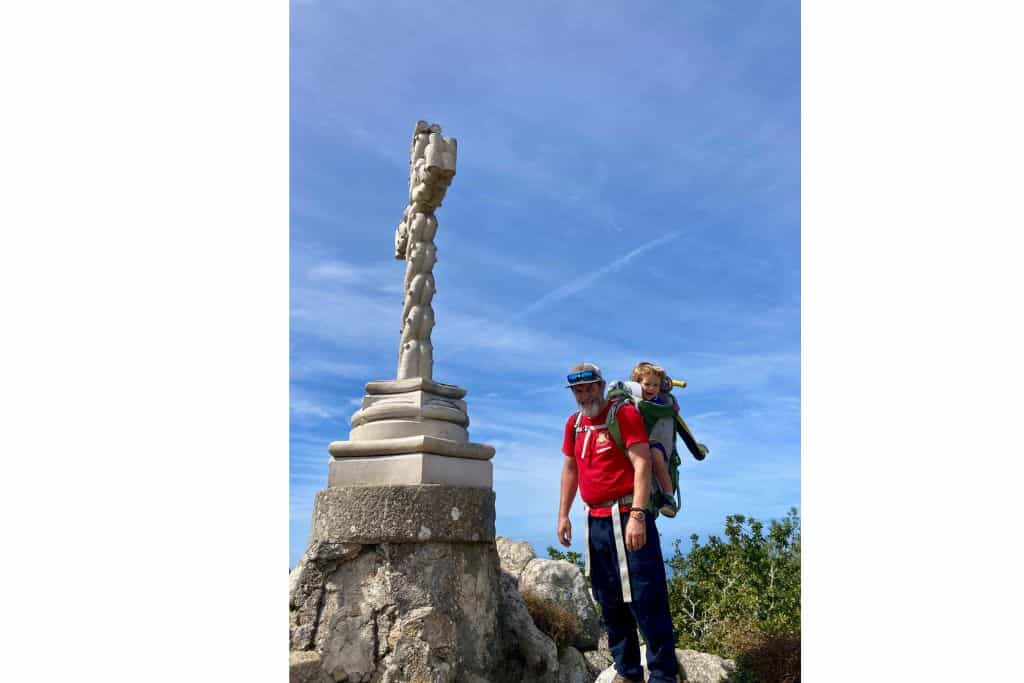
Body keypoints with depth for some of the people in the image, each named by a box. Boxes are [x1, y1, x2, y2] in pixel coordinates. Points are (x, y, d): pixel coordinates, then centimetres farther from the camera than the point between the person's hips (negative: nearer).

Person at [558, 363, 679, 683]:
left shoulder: (624, 414, -8)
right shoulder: (574, 423, 11)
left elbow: (642, 465, -16)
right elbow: (569, 470, 19)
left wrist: (637, 515, -24)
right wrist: (563, 515, 14)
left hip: (627, 516, -7)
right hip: (596, 521, 7)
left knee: (645, 598, -4)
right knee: (609, 602, 14)